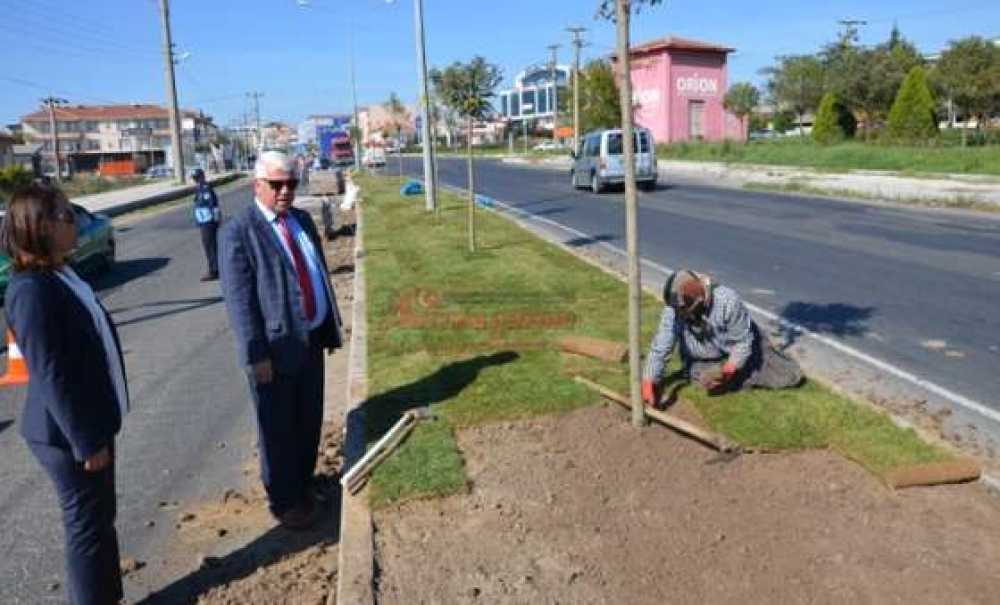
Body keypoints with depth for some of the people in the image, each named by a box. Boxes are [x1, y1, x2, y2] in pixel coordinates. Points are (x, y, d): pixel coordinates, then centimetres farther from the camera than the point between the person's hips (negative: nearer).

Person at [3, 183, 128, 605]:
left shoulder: (60, 276, 6)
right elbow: (51, 377, -24)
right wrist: (86, 441, -21)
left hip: (87, 420, 9)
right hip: (67, 432, -9)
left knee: (100, 517, 21)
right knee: (87, 524, 7)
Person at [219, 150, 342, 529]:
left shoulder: (303, 220, 9)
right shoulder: (239, 232, -12)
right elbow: (239, 300, -16)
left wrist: (332, 327, 12)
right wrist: (257, 354, -18)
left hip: (312, 340, 7)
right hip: (276, 347, -6)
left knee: (309, 422, 19)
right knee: (278, 429, 9)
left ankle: (303, 484, 39)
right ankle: (283, 500, 27)